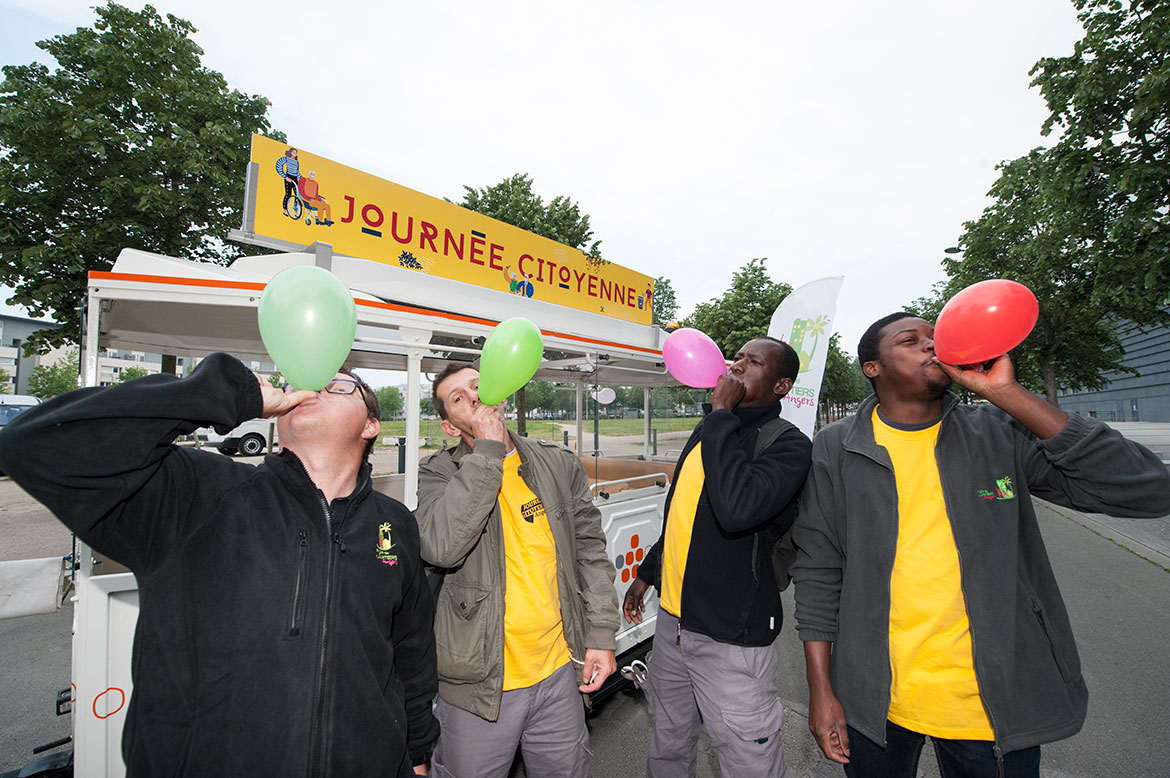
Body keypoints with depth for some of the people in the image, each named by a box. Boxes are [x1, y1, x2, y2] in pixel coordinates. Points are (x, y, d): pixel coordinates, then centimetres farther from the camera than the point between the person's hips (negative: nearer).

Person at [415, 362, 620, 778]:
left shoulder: (561, 464, 1)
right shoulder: (440, 473, -7)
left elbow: (591, 552, 5)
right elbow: (441, 548, -26)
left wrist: (601, 635, 1)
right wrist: (488, 451, -23)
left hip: (558, 673, 3)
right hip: (479, 683, -2)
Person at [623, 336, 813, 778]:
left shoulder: (787, 444, -15)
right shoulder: (709, 431, 8)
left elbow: (737, 509, -35)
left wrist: (722, 413, -26)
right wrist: (647, 573, 23)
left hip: (731, 637, -7)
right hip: (671, 619, 7)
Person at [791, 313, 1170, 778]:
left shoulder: (999, 434, -4)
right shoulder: (837, 450, -7)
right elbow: (818, 572, -4)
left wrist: (1006, 394, -19)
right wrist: (820, 689, -4)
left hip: (994, 702, 1)